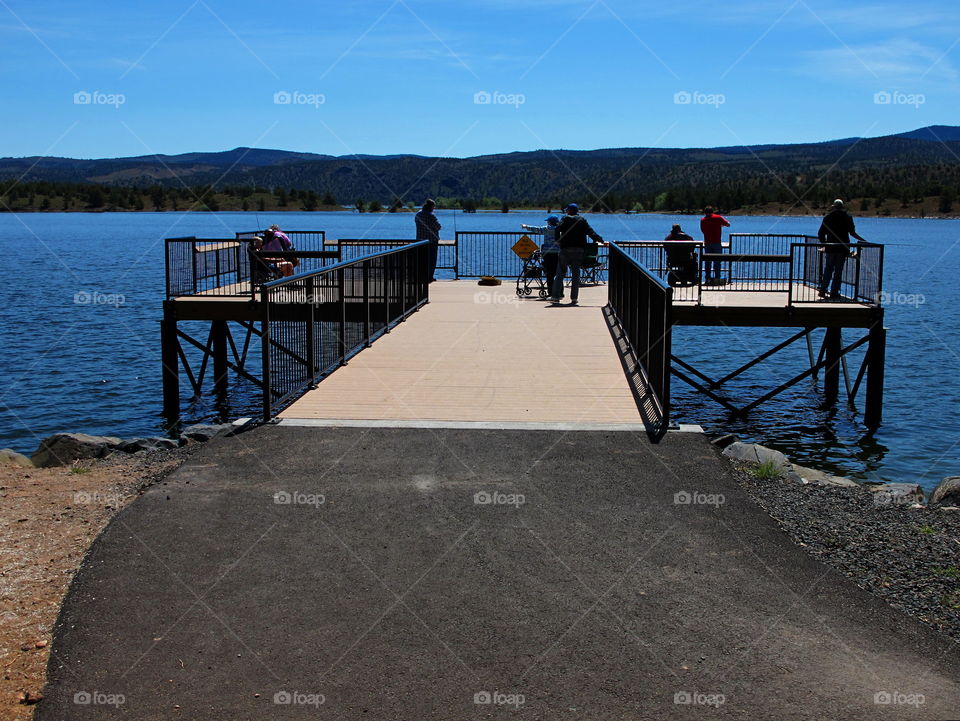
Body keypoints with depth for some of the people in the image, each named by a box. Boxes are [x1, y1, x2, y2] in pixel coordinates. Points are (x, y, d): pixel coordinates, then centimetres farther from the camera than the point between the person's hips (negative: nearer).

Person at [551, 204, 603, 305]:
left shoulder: (565, 219, 2)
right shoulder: (582, 220, 9)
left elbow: (558, 229, -12)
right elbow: (591, 232, 1)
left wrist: (558, 241, -1)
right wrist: (601, 240, 3)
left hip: (566, 249, -2)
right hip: (579, 250, 2)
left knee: (560, 272, 5)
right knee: (576, 274, 5)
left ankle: (556, 296, 2)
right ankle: (574, 298, 0)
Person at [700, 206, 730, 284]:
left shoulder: (702, 220, 5)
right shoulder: (718, 218, 0)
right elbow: (728, 224, 5)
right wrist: (721, 224, 24)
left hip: (707, 243, 2)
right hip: (717, 243, -2)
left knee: (707, 261, 6)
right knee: (717, 261, 2)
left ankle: (708, 278, 2)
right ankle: (717, 278, -2)